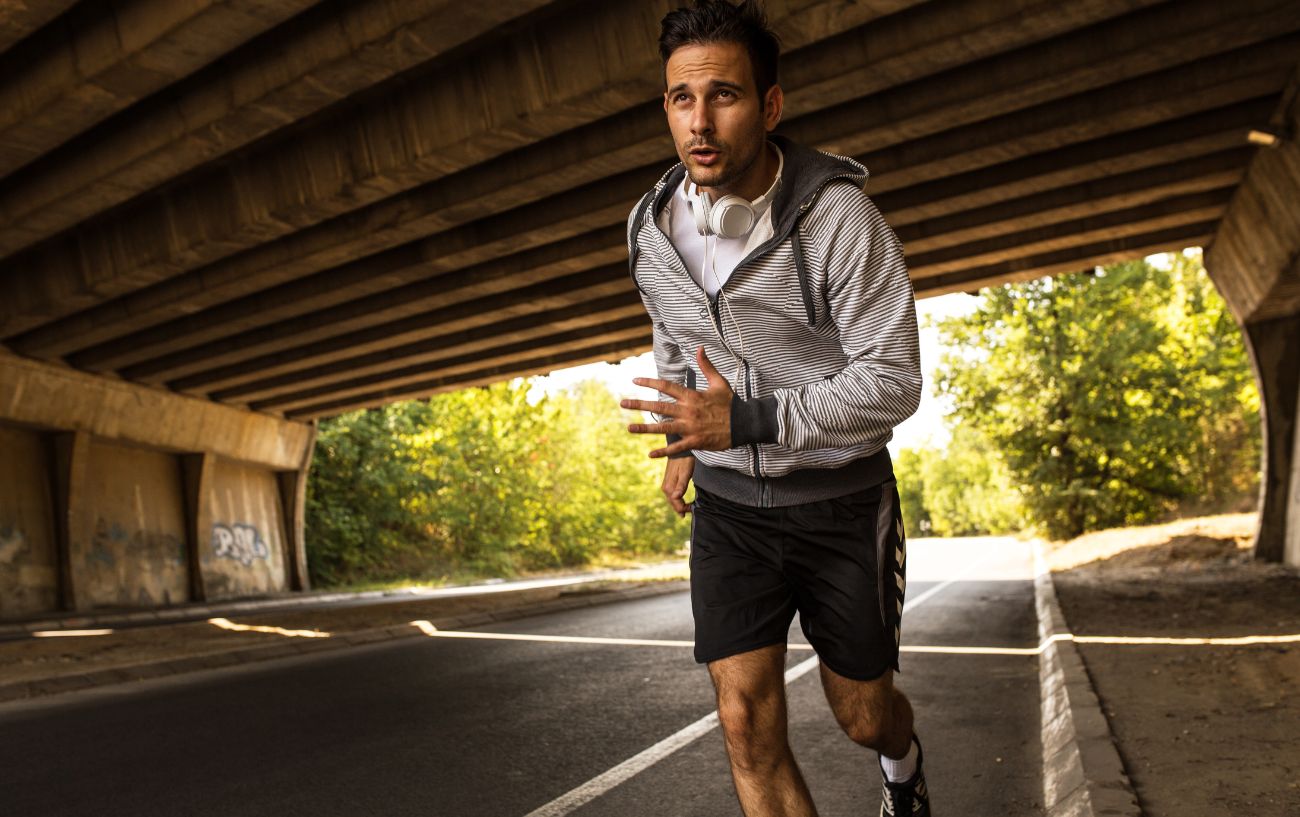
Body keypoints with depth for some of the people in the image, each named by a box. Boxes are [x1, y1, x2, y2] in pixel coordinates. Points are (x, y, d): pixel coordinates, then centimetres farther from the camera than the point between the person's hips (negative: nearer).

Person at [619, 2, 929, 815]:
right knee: (748, 722, -5)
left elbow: (893, 381, -19)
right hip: (729, 502, 3)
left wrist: (747, 420, -29)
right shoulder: (653, 226, -3)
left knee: (863, 716, 14)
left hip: (841, 498, -3)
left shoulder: (839, 216, -20)